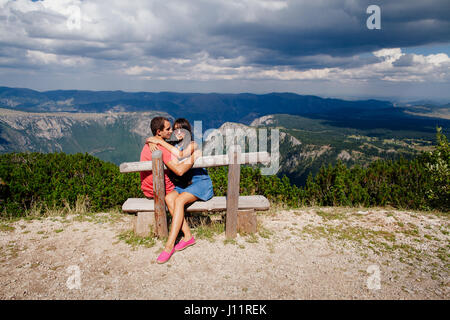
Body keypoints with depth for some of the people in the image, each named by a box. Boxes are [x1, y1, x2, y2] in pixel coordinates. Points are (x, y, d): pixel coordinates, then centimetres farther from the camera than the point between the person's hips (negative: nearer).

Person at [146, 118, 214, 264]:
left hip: (200, 182, -5)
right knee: (168, 198, -25)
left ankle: (169, 245, -31)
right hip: (182, 184, 6)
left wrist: (161, 142, -18)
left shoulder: (193, 145, -3)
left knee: (179, 200, -31)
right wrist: (152, 143, -6)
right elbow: (151, 141, 19)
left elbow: (181, 155, -24)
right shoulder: (174, 147, 16)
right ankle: (188, 236, -24)